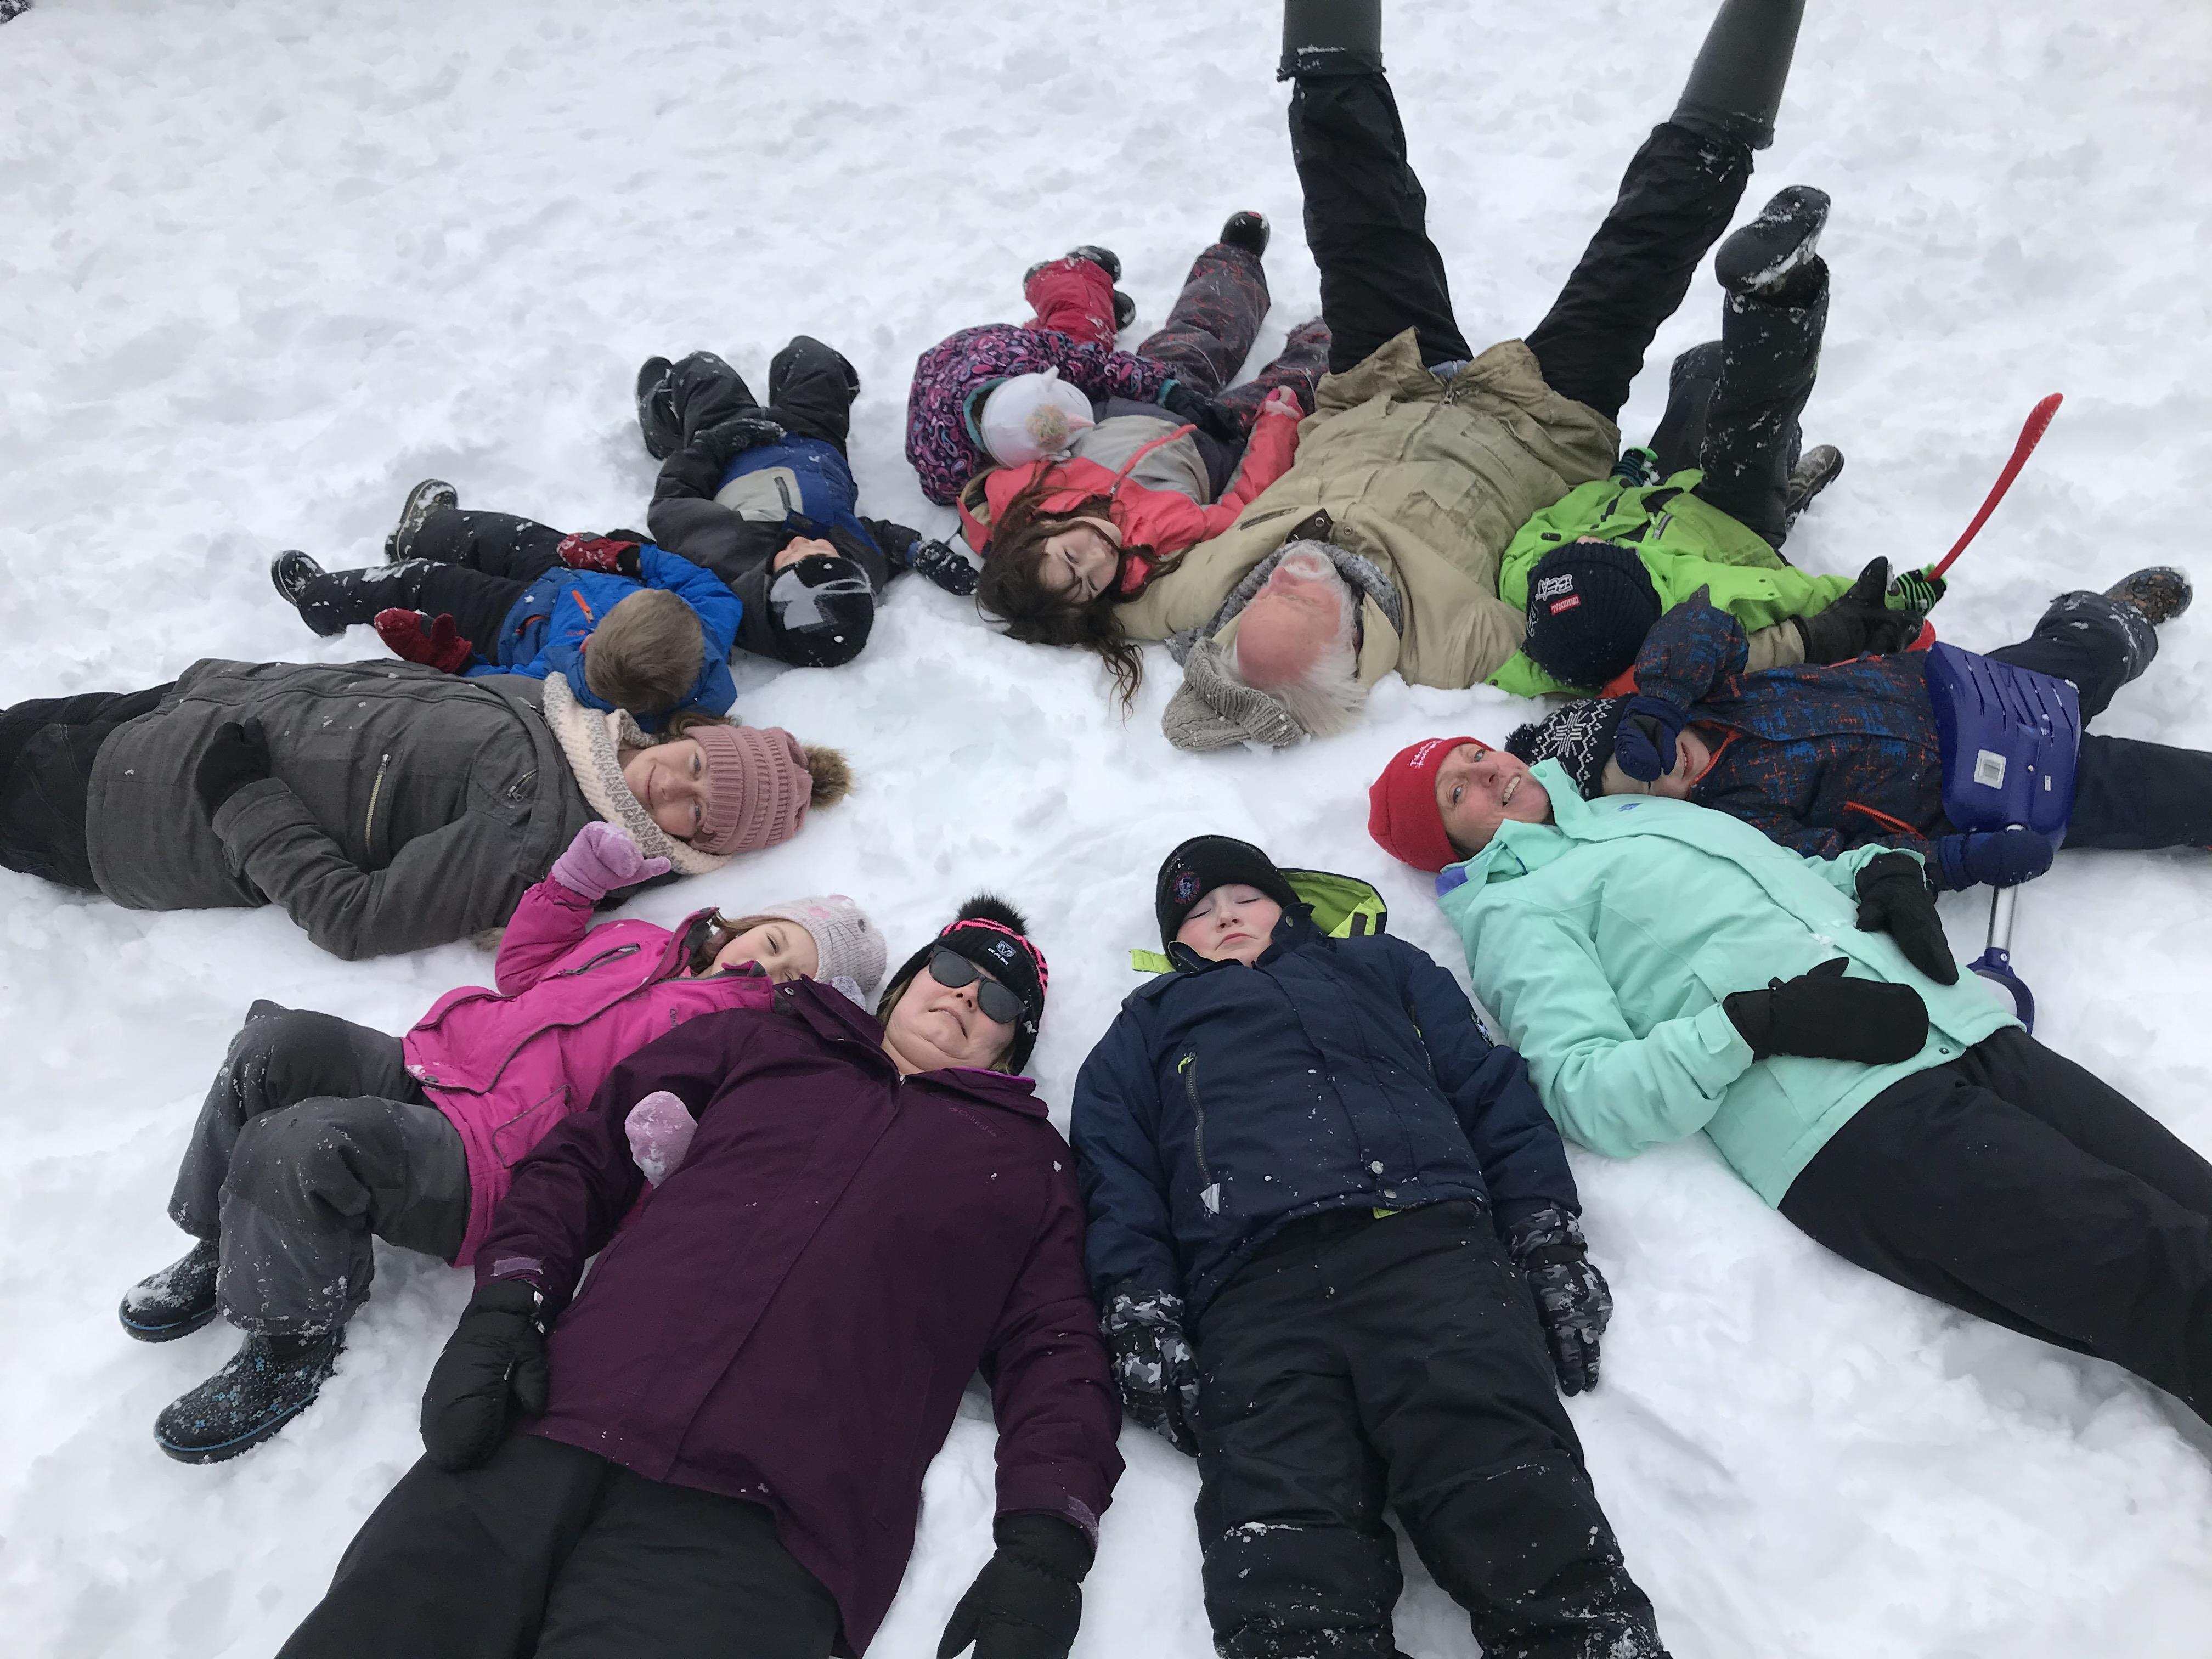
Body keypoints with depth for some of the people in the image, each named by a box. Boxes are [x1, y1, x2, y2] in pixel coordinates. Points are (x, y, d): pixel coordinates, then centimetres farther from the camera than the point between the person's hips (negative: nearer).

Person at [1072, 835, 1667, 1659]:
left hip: (1428, 1242, 0)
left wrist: (1550, 1242, 8)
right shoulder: (1149, 1025, 34)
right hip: (1256, 1287, 0)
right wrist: (1140, 1315, 1)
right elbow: (1115, 1177, 20)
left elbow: (1492, 1088, 25)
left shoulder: (1379, 965, 35)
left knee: (1513, 1494, -28)